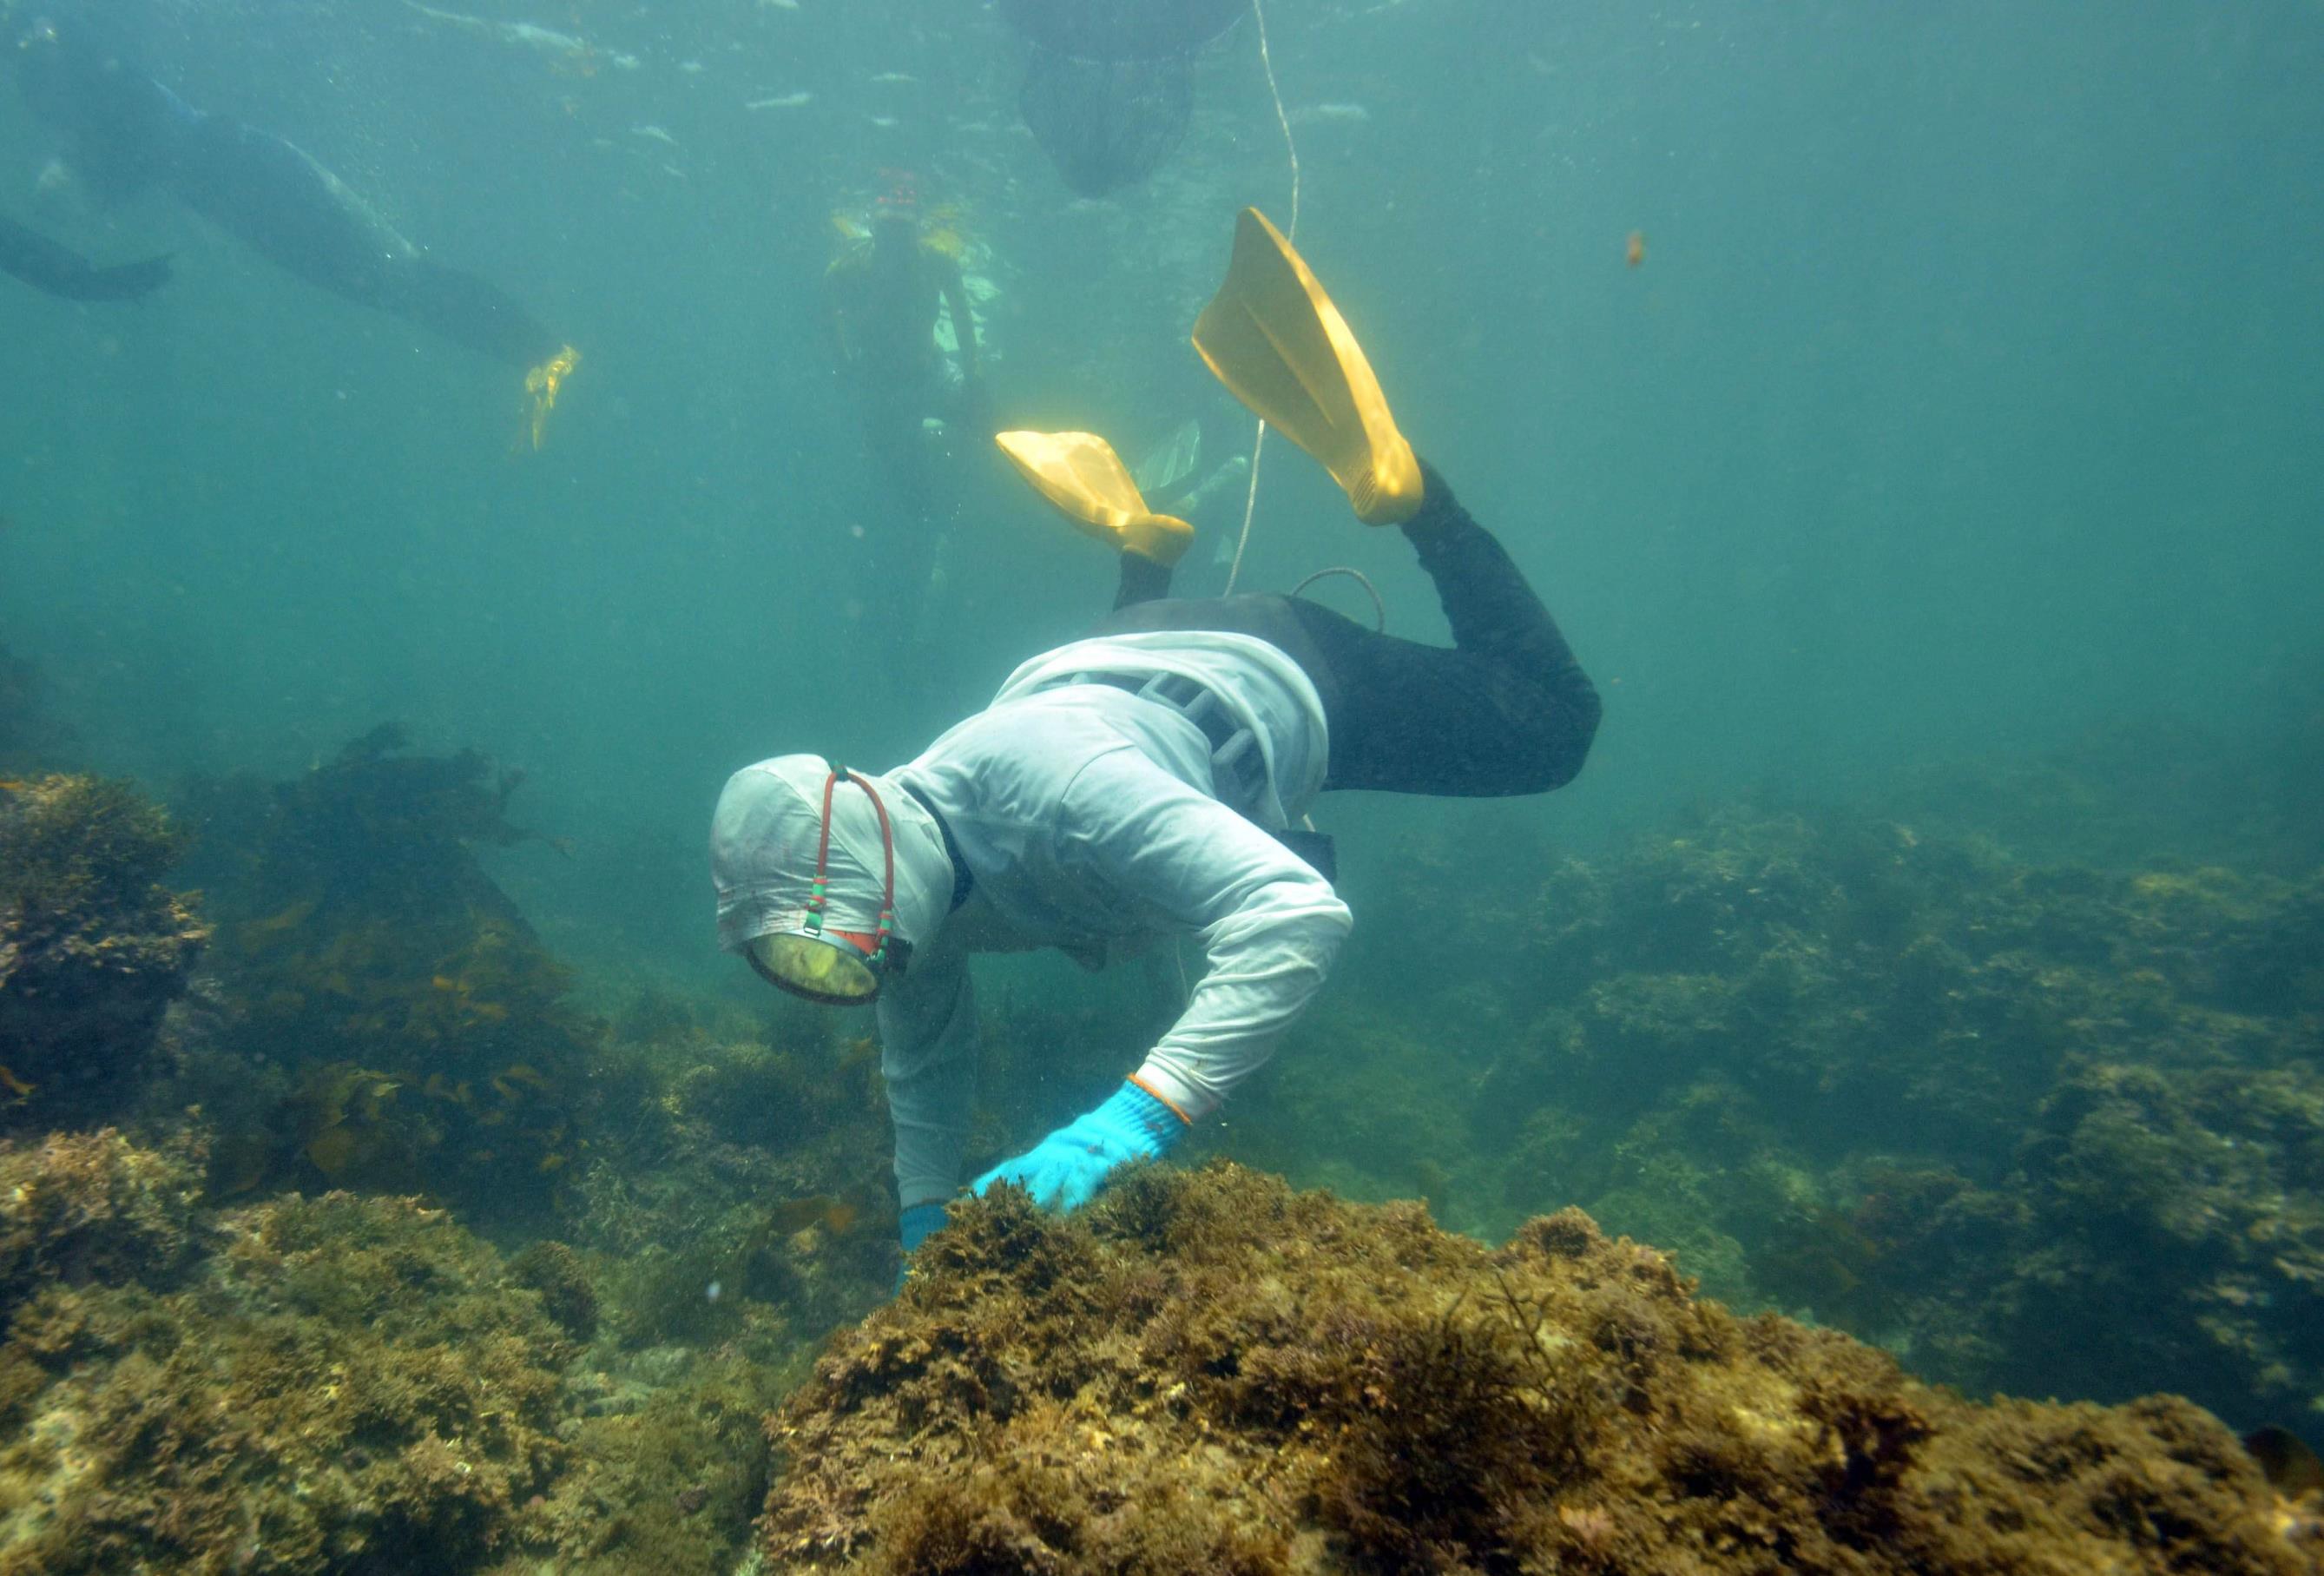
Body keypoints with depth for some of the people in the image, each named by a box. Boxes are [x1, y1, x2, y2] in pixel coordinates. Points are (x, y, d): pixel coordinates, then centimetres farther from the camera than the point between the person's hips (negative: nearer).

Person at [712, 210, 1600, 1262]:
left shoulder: (1057, 786, -49)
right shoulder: (887, 884, -23)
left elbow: (1299, 913, -56)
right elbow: (924, 1070, -1)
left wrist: (1137, 1116, -63)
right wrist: (923, 1221, -4)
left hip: (1268, 677, -6)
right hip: (1125, 657, 7)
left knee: (1553, 725, 8)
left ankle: (1391, 482, 11)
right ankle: (1138, 542, 39)